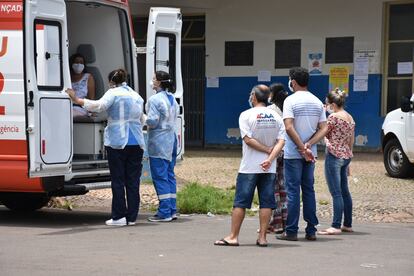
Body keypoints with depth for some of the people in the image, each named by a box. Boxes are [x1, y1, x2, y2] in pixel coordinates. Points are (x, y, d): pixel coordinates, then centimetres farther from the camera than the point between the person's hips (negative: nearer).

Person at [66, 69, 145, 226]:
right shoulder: (137, 96, 17)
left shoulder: (113, 93, -3)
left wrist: (78, 100, -19)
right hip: (136, 143, 5)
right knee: (133, 181, 6)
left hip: (117, 142, -5)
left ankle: (119, 216, 0)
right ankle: (132, 217, 8)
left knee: (118, 180, -1)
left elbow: (99, 106, -21)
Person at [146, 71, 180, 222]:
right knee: (169, 175, 13)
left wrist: (144, 121, -1)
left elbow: (152, 121, -19)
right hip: (172, 138, 9)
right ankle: (172, 210, 15)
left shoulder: (155, 99, -15)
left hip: (159, 141, -9)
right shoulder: (172, 99, 12)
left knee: (160, 176, -5)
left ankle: (164, 212, -5)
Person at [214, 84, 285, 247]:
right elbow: (281, 141, -3)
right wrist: (270, 158, -11)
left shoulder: (246, 115, -6)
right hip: (269, 168, 3)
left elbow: (248, 139, -13)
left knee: (240, 202, 1)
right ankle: (262, 237, 4)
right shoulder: (276, 116, 6)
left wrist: (267, 149, -6)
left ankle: (233, 236, 3)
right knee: (266, 202, 6)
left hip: (249, 167, -3)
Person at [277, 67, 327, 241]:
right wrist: (308, 145, -8)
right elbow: (323, 129, 3)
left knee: (293, 191, -2)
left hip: (293, 153, -5)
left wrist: (302, 148, -16)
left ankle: (291, 231, 0)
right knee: (309, 190, 12)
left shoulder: (291, 100, -9)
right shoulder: (317, 102, 9)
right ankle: (311, 230, 12)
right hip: (310, 154, 5)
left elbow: (289, 127, -19)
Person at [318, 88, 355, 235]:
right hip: (346, 156, 8)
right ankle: (348, 224, 19)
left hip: (334, 156, -8)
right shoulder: (350, 118, 12)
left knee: (336, 193, -8)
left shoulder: (333, 117, -14)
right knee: (344, 191, 14)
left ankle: (336, 226, -8)